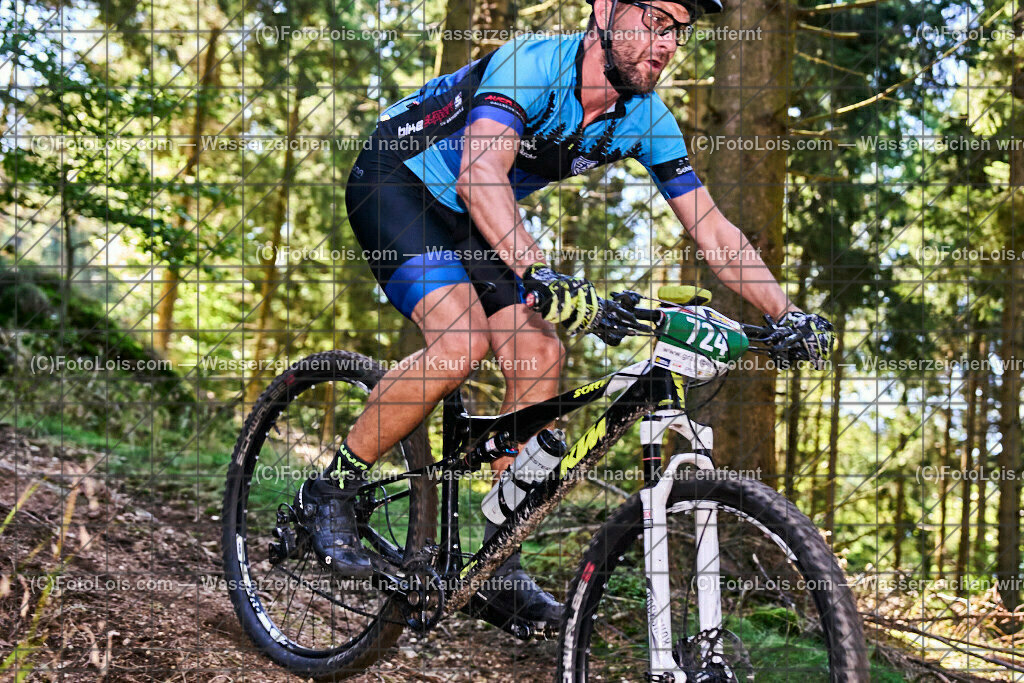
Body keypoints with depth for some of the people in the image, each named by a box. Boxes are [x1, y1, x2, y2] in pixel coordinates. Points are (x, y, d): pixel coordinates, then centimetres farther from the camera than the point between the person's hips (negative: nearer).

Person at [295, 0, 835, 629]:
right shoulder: (535, 63, -31)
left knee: (541, 358, -8)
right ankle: (329, 492, -9)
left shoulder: (648, 119, -10)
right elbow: (479, 175, -45)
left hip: (468, 222, 7)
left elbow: (713, 229, -7)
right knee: (462, 341, -27)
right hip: (395, 182, -7)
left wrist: (790, 314, -17)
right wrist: (537, 274, -59)